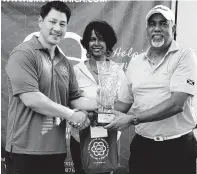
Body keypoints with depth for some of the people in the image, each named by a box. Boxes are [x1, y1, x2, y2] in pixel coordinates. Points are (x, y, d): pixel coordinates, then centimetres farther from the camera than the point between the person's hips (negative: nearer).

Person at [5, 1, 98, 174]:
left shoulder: (65, 63, 13)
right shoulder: (23, 54, -10)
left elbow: (75, 99, 14)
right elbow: (31, 99, -19)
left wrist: (102, 106, -5)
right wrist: (70, 114, -13)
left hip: (57, 151, 7)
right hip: (26, 151, -7)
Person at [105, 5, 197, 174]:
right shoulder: (135, 62, 8)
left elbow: (176, 103, -18)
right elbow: (123, 102, 13)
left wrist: (133, 119, -20)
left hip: (178, 147, -4)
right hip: (142, 145, 4)